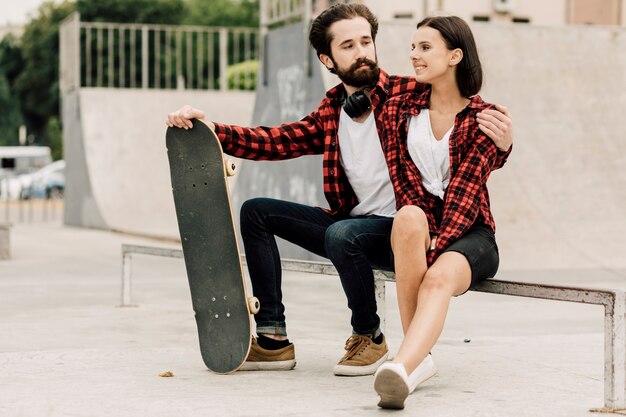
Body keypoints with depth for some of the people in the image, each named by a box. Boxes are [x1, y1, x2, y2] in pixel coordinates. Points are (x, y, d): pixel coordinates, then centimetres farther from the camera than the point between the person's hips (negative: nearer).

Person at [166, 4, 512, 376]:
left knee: (343, 235, -36)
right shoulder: (330, 112, 7)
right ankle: (273, 338, -2)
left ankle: (369, 336, -9)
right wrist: (210, 130, -12)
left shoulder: (409, 94, -10)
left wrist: (501, 144, -38)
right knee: (256, 212, 3)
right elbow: (275, 141, 1)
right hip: (352, 222, 7)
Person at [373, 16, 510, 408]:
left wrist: (437, 245, -22)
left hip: (469, 232, -1)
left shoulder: (483, 118, 2)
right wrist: (423, 237, -16)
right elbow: (405, 183, 1)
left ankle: (402, 367, -60)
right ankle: (419, 357, -34)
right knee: (409, 219, -36)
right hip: (422, 223, 2)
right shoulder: (399, 109, 11)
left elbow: (465, 189, -8)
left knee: (439, 277, -35)